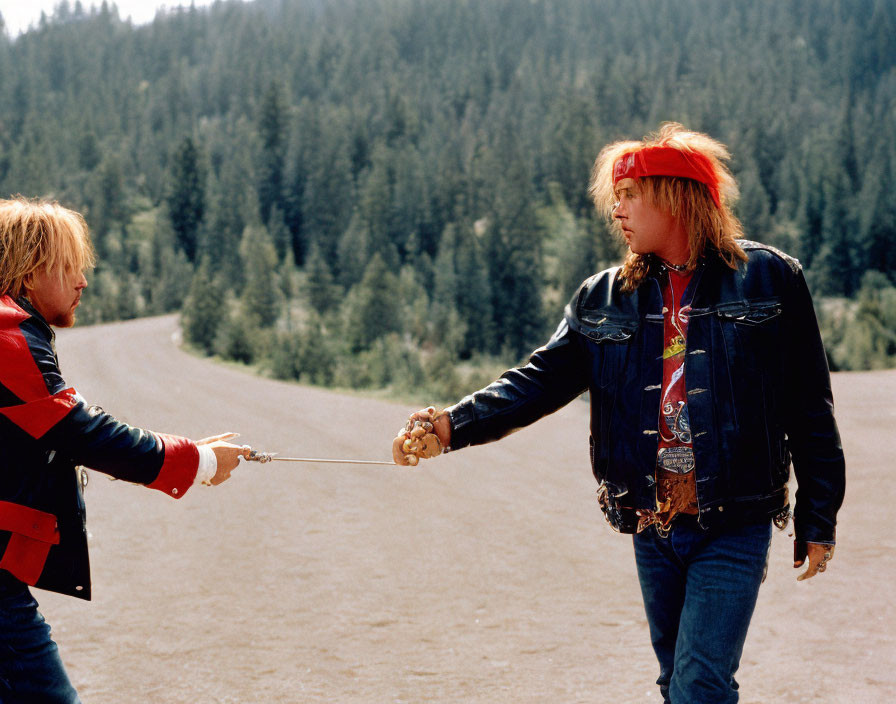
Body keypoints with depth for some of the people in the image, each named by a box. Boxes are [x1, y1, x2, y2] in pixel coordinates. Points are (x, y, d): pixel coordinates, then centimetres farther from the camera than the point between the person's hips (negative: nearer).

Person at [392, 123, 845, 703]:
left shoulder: (769, 279, -2)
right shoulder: (603, 299, 8)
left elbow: (810, 410, 1)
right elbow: (542, 380, -2)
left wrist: (818, 521, 1)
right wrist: (453, 425, -19)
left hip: (735, 528, -4)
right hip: (651, 528, 4)